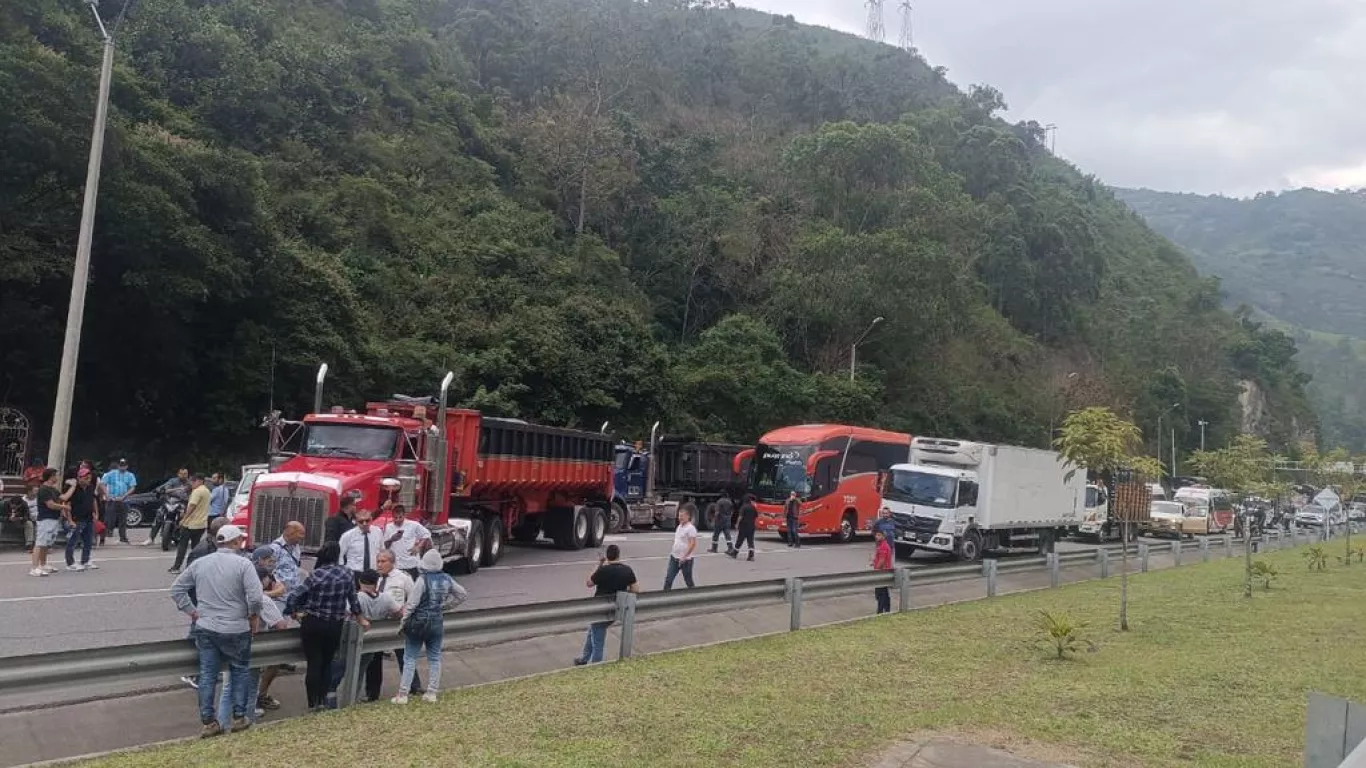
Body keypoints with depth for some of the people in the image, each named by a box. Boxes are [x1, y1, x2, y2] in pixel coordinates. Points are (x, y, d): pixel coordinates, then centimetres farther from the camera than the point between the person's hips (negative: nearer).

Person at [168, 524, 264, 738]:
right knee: (240, 671, 14)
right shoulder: (243, 564, -12)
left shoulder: (200, 563, 5)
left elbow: (176, 589, 10)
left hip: (205, 628, 4)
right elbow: (255, 596, -20)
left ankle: (209, 722, 9)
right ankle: (239, 717, 15)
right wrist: (254, 616, -3)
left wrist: (191, 611, 14)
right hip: (235, 629, -3)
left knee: (207, 675, 9)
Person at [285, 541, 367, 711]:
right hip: (334, 626, 2)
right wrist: (360, 619, 22)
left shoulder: (316, 575, -12)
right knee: (327, 663, 16)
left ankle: (313, 703, 7)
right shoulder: (347, 575, -3)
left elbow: (292, 597, -13)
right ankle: (322, 700, 17)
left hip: (312, 624, -2)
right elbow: (353, 600, 6)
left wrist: (295, 613, 6)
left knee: (314, 663, 4)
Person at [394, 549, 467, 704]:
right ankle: (431, 693, 12)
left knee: (410, 659, 3)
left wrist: (403, 622, -7)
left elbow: (411, 603, -17)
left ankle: (403, 695, 2)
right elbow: (462, 595, 12)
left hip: (419, 623, -4)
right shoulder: (447, 579, 0)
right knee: (434, 658, 12)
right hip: (437, 623, 5)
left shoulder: (422, 580, -17)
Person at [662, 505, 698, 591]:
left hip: (685, 559, -7)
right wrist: (672, 551, 14)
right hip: (674, 557, 7)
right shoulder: (679, 526, 9)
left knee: (688, 581, 7)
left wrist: (684, 557, -21)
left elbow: (693, 544, -21)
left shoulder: (691, 528, -16)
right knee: (668, 578, 2)